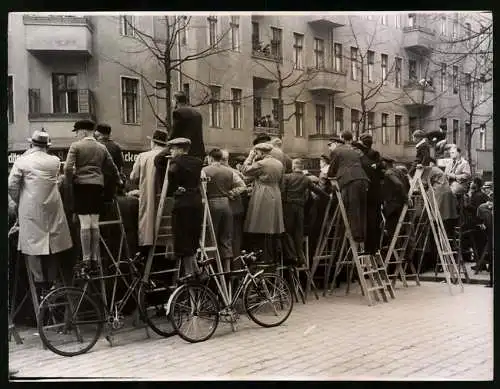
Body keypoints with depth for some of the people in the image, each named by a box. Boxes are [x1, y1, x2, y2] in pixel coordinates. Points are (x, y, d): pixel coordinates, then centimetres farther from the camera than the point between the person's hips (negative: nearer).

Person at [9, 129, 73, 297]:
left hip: (30, 209, -2)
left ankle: (40, 283, 5)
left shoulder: (22, 161, -7)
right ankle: (51, 281, 20)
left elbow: (11, 186, -8)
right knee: (53, 244, 12)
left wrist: (16, 201, 9)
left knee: (34, 245, 3)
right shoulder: (55, 161, 0)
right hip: (52, 208, 3)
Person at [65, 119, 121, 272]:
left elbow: (68, 168, -12)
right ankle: (95, 258, 12)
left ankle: (86, 259, -2)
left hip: (81, 185, -4)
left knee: (85, 223, -4)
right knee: (95, 222, 8)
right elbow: (111, 167, 20)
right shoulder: (102, 148, 12)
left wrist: (70, 180, 7)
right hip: (98, 185, 4)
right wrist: (118, 181, 36)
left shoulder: (76, 146, -3)